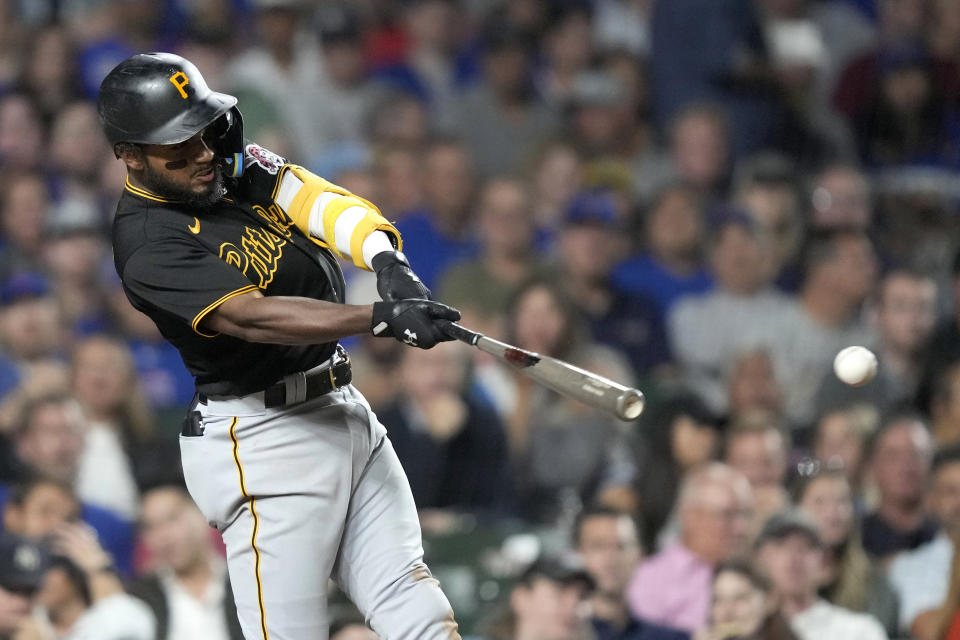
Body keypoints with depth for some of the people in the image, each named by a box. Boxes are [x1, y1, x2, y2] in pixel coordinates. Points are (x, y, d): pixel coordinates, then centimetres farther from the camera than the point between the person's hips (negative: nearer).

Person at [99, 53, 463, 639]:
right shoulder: (147, 243, -17)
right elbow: (250, 317, -28)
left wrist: (388, 261, -28)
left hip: (343, 408, 8)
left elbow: (323, 203, -7)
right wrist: (382, 317, -37)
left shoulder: (237, 165, 7)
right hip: (261, 440, -8)